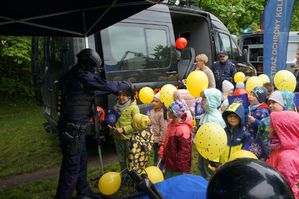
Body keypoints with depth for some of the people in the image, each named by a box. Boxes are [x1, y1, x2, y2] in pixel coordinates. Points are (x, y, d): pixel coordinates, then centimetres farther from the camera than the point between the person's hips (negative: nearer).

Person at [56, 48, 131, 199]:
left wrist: (114, 90, 20)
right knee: (72, 166, -1)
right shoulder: (83, 76, -17)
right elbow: (106, 86, -15)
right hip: (72, 129, -10)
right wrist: (126, 85, 1)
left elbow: (94, 91, 24)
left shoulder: (74, 76, 13)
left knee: (81, 162, 21)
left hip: (75, 127, 10)